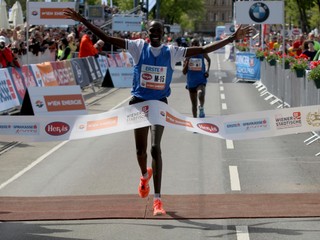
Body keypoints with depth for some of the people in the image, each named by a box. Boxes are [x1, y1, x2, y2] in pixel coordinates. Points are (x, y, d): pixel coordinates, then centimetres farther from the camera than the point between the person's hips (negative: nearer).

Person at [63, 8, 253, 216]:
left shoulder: (172, 52, -3)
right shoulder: (139, 47, -4)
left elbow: (203, 50, -4)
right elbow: (107, 39, -7)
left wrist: (232, 39, -9)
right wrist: (83, 21, -13)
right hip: (139, 103, 1)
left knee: (155, 148, -13)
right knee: (141, 149, 10)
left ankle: (157, 199, -11)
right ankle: (145, 175, 47)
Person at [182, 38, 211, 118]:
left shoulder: (202, 53, -4)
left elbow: (208, 60, 21)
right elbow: (184, 72, -3)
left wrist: (207, 70, 7)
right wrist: (187, 61, -18)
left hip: (201, 80, -2)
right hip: (191, 82, 2)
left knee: (201, 95, -35)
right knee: (194, 104, 13)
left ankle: (201, 108, -8)